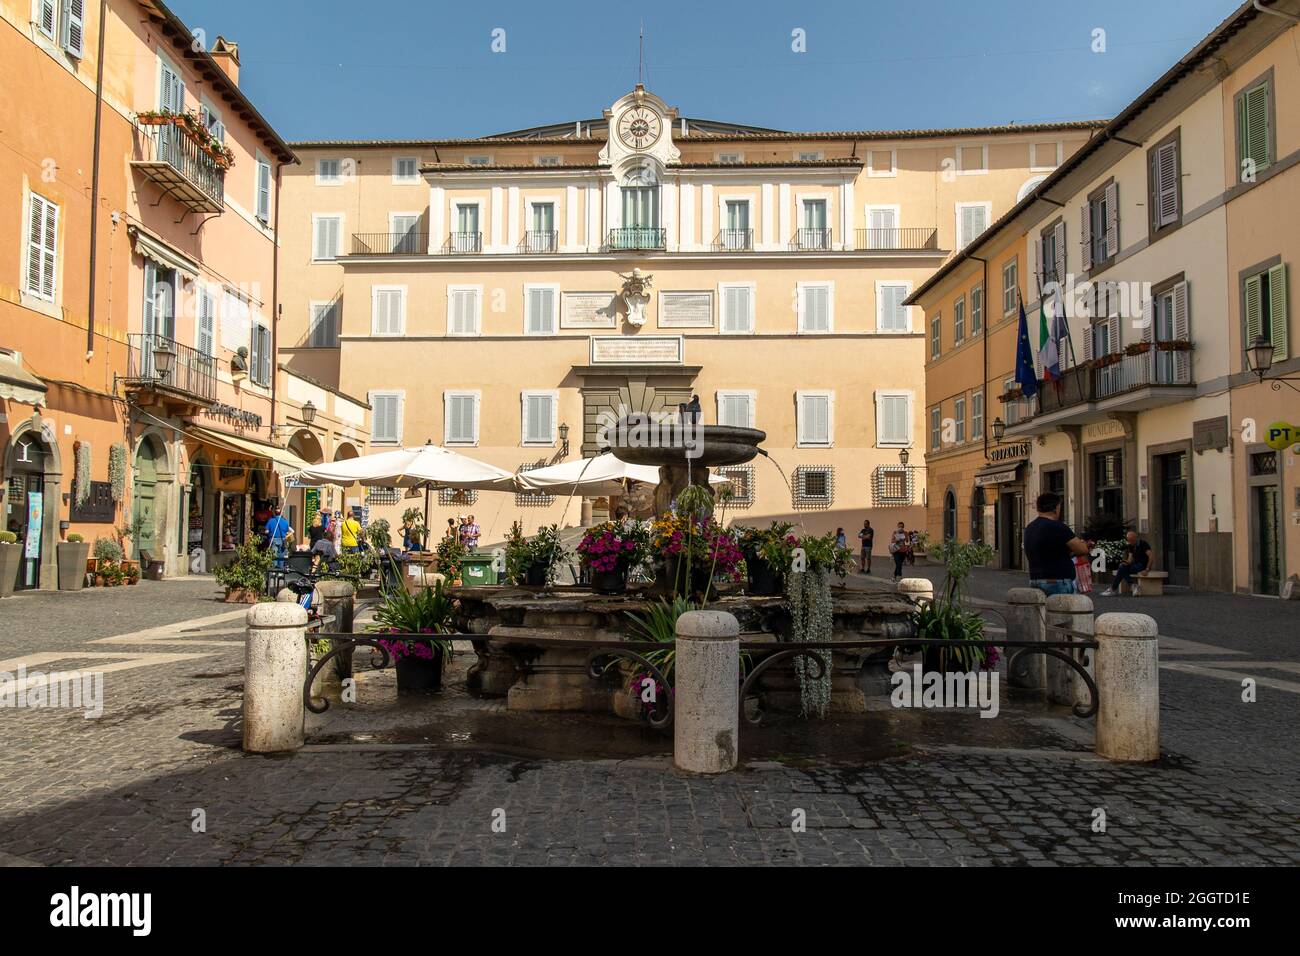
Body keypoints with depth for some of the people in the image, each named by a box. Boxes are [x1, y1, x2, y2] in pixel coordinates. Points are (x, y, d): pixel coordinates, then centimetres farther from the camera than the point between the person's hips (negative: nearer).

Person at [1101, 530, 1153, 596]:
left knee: (1123, 568, -26)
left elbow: (1150, 556, -18)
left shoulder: (1143, 544, -10)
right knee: (1122, 566, -20)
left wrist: (1147, 569, -24)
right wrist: (1127, 562, -15)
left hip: (1143, 565, -8)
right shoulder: (1131, 546, 12)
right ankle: (1135, 584, -23)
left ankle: (1113, 589, -20)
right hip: (1135, 564, 8)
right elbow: (1130, 558, 9)